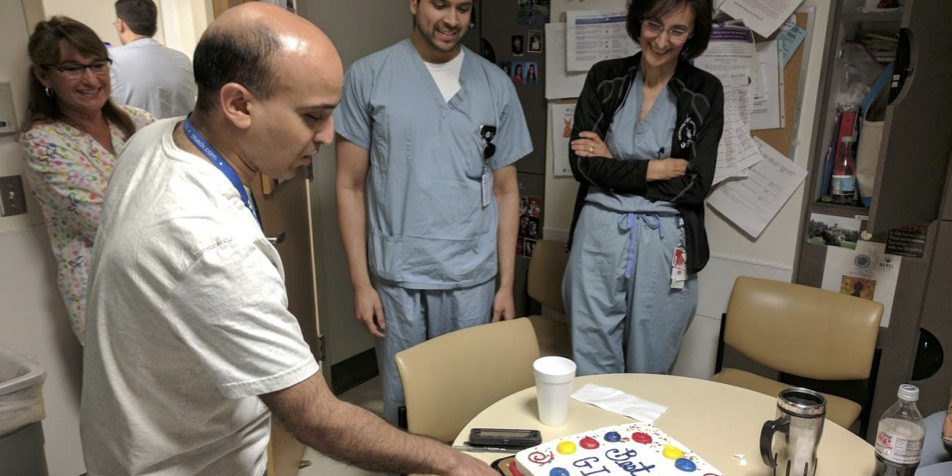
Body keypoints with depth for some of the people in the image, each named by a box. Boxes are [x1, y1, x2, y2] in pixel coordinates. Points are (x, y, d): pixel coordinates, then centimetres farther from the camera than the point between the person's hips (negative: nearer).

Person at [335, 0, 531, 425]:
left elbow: (505, 189, 7)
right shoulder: (368, 76, 0)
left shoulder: (496, 85, 6)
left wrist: (507, 283, 4)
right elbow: (350, 186, 0)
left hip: (473, 278, 2)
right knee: (402, 396, 10)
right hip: (397, 277, -1)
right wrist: (360, 282, -4)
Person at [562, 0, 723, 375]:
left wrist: (616, 167, -5)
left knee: (649, 370, 13)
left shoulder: (705, 92, 3)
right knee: (592, 370, 7)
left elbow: (695, 185, -5)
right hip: (599, 235, 0)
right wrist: (659, 168, -9)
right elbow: (582, 164, -6)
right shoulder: (604, 78, 4)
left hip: (665, 245, 0)